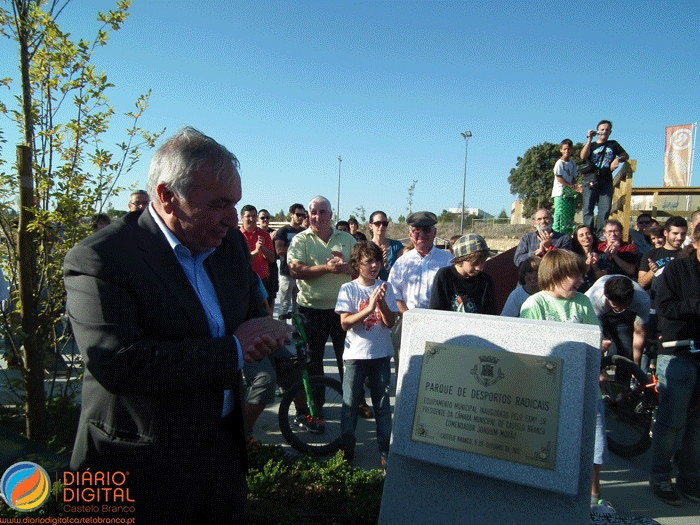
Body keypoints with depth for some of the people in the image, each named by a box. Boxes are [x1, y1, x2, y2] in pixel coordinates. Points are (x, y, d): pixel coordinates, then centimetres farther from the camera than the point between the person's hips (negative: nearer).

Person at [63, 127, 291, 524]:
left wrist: (265, 332, -12)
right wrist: (234, 349, -23)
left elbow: (253, 310, 13)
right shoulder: (98, 260, -19)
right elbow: (119, 364, -30)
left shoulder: (230, 243, 1)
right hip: (145, 466, -6)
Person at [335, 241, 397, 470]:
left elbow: (390, 322, -3)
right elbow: (345, 323, -12)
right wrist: (369, 308, -24)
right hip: (356, 354, -2)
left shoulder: (385, 288, 2)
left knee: (383, 404, 7)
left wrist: (382, 303, -20)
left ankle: (385, 449, 19)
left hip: (381, 354, 2)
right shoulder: (348, 289, -4)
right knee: (350, 403, 5)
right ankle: (346, 447, 21)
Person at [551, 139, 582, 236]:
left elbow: (573, 178, 17)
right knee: (560, 213, -11)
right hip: (560, 193, -7)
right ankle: (556, 234, -9)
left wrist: (577, 187, -3)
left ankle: (569, 234, 10)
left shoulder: (573, 163, 15)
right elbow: (559, 178, -11)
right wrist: (573, 187, -13)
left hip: (570, 193, 7)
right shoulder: (559, 163, -5)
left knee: (570, 214, 5)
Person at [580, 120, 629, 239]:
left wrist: (618, 159, 1)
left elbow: (626, 156, 22)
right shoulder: (591, 145, 16)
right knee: (588, 209, -8)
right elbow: (583, 156, -4)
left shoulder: (613, 144, 21)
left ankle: (600, 234, -3)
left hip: (606, 182, 2)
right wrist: (589, 139, -6)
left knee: (605, 210, -4)